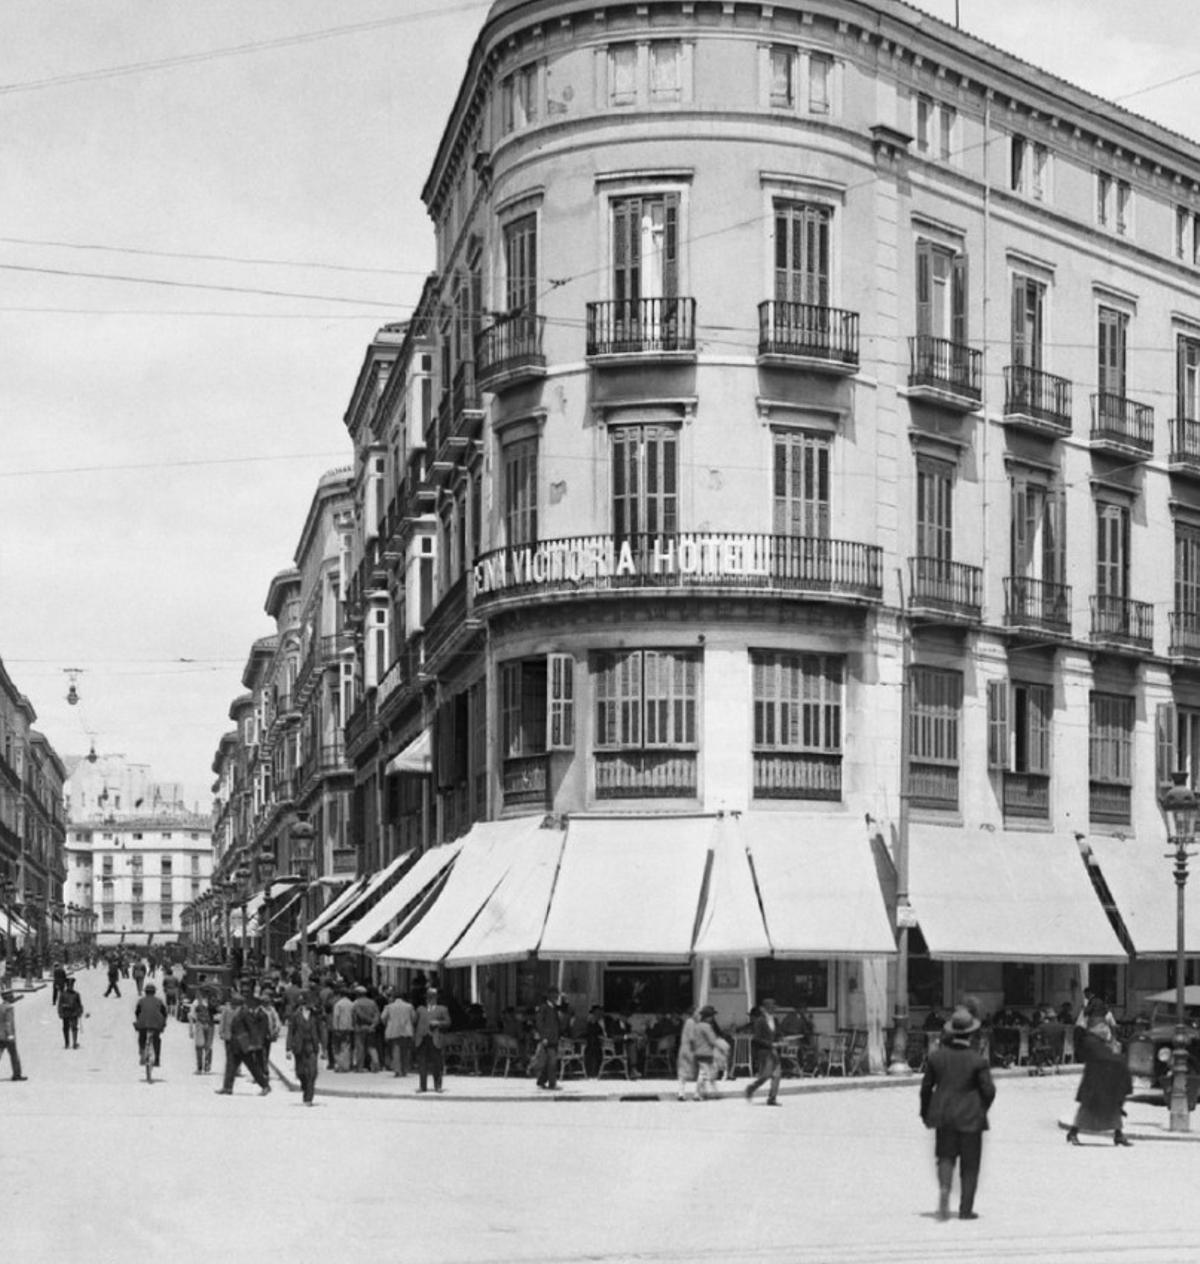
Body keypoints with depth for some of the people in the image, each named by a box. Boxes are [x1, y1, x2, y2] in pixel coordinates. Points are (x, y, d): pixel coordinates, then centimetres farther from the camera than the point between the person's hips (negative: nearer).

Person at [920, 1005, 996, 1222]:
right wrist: (982, 1110, 11)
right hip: (970, 1117, -2)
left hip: (943, 1115, 2)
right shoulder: (978, 1060, -12)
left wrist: (925, 1113, 16)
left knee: (946, 1155, 15)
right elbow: (988, 1090, -9)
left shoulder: (937, 1056, -3)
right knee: (969, 1164, 8)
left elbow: (926, 1086, 3)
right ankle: (965, 1209, 10)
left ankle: (944, 1188, -13)